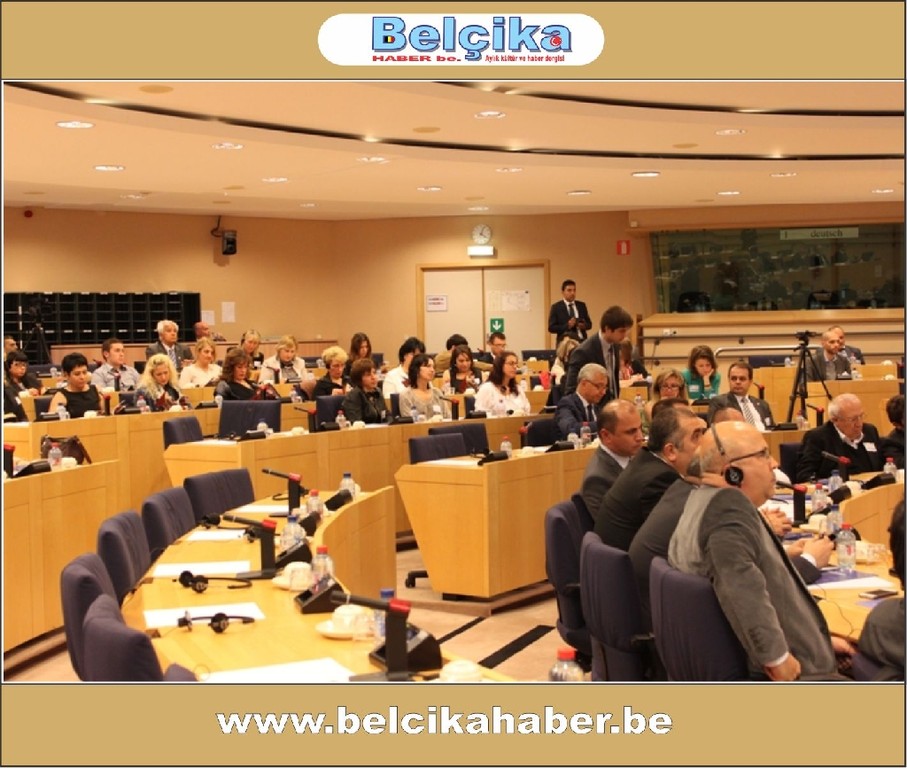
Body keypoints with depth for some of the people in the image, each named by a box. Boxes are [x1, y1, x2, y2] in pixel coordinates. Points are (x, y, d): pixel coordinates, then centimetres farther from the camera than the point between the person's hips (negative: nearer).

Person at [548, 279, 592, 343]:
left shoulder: (581, 305, 13)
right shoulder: (556, 307, 1)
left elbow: (589, 324, 16)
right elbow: (551, 328, -4)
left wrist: (584, 325, -8)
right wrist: (567, 326, -17)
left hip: (581, 341, 4)